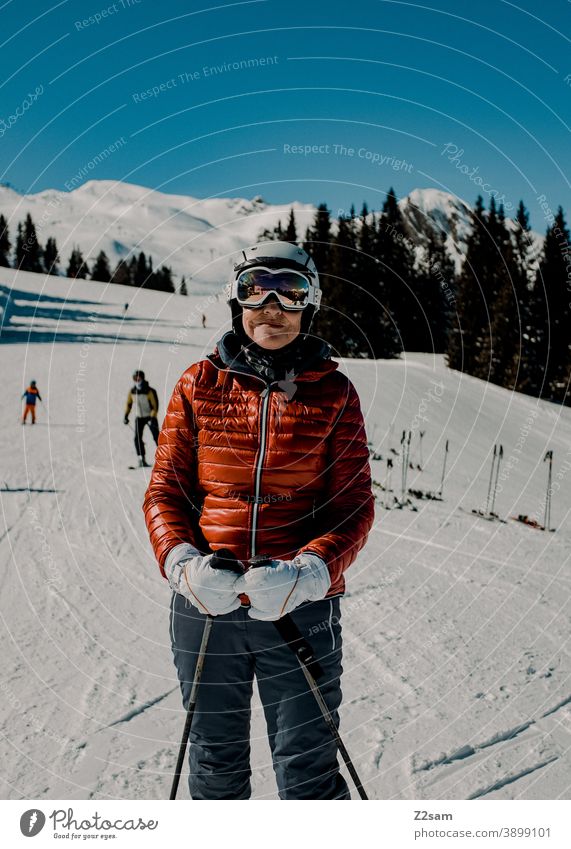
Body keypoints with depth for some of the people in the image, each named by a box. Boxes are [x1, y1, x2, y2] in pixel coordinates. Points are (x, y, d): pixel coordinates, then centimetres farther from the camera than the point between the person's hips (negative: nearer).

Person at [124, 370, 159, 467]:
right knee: (137, 438, -9)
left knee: (156, 437, -9)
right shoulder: (132, 391, -3)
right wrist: (126, 415, 5)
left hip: (150, 417, -4)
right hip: (139, 417, 4)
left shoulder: (150, 391, -17)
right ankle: (141, 459, -7)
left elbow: (155, 406, -16)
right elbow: (129, 404, 12)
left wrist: (152, 418, -26)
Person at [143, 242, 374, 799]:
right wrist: (183, 563, -16)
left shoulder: (333, 393, 0)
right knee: (215, 767, 17)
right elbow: (165, 490, 3)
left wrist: (307, 573, -20)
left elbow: (354, 505, -2)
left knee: (308, 776, 6)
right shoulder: (200, 384, 2)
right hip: (206, 606, 2)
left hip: (301, 608, -1)